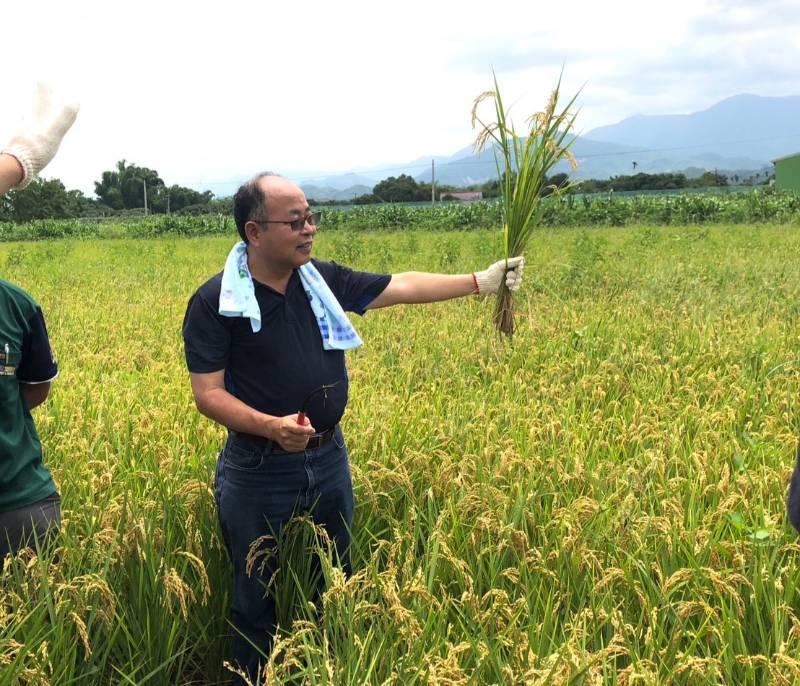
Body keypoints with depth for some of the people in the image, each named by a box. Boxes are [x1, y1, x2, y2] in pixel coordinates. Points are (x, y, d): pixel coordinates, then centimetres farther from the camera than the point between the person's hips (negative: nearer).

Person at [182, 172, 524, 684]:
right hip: (258, 471, -5)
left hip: (329, 459, 5)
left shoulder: (323, 279, 0)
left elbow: (401, 286, 6)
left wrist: (482, 281, 5)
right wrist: (269, 426, -31)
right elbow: (208, 393, -15)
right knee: (256, 597, 12)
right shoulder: (215, 303, -14)